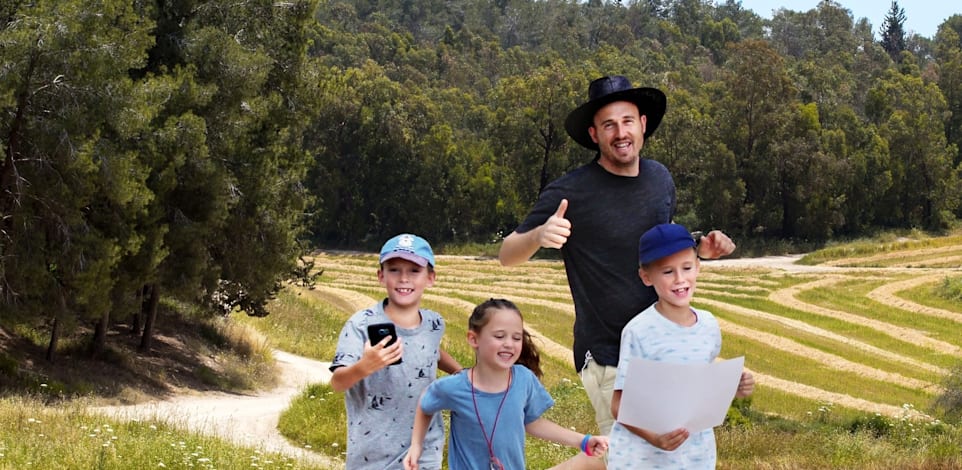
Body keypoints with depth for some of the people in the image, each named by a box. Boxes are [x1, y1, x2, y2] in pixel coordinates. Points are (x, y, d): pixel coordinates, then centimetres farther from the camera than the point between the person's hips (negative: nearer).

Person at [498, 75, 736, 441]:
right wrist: (538, 236, -31)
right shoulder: (571, 192, -12)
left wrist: (699, 248, 4)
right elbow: (507, 256, -9)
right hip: (608, 358, -6)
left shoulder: (660, 179, 6)